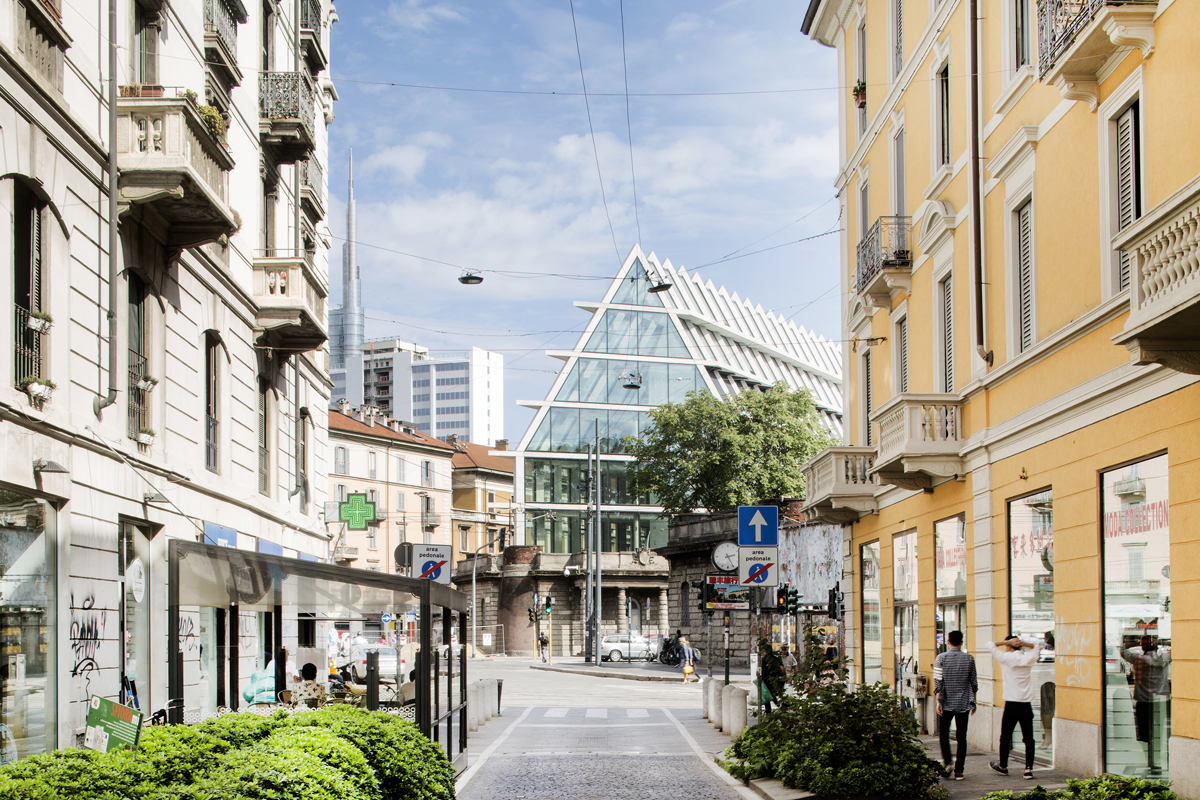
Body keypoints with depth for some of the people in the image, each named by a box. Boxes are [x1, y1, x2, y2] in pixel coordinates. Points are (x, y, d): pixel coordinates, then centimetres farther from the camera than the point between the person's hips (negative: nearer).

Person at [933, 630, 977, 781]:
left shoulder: (941, 658, -5)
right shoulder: (969, 658, 1)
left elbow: (938, 681, -10)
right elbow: (974, 682, 6)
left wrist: (938, 701, -6)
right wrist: (973, 701, 16)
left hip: (946, 703, -1)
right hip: (964, 703, 1)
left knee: (943, 734, 14)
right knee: (961, 737, 5)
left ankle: (947, 762, -5)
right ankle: (959, 770, 2)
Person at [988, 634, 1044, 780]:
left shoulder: (1006, 658, -6)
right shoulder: (1029, 658, 4)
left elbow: (990, 645, 4)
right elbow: (1037, 646, 24)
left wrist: (1007, 642, 2)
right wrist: (1023, 643, 7)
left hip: (1012, 705, -3)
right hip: (1026, 704, 3)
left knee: (1005, 737, 11)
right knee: (1028, 738, 3)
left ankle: (1003, 766, 24)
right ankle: (1029, 769, -3)